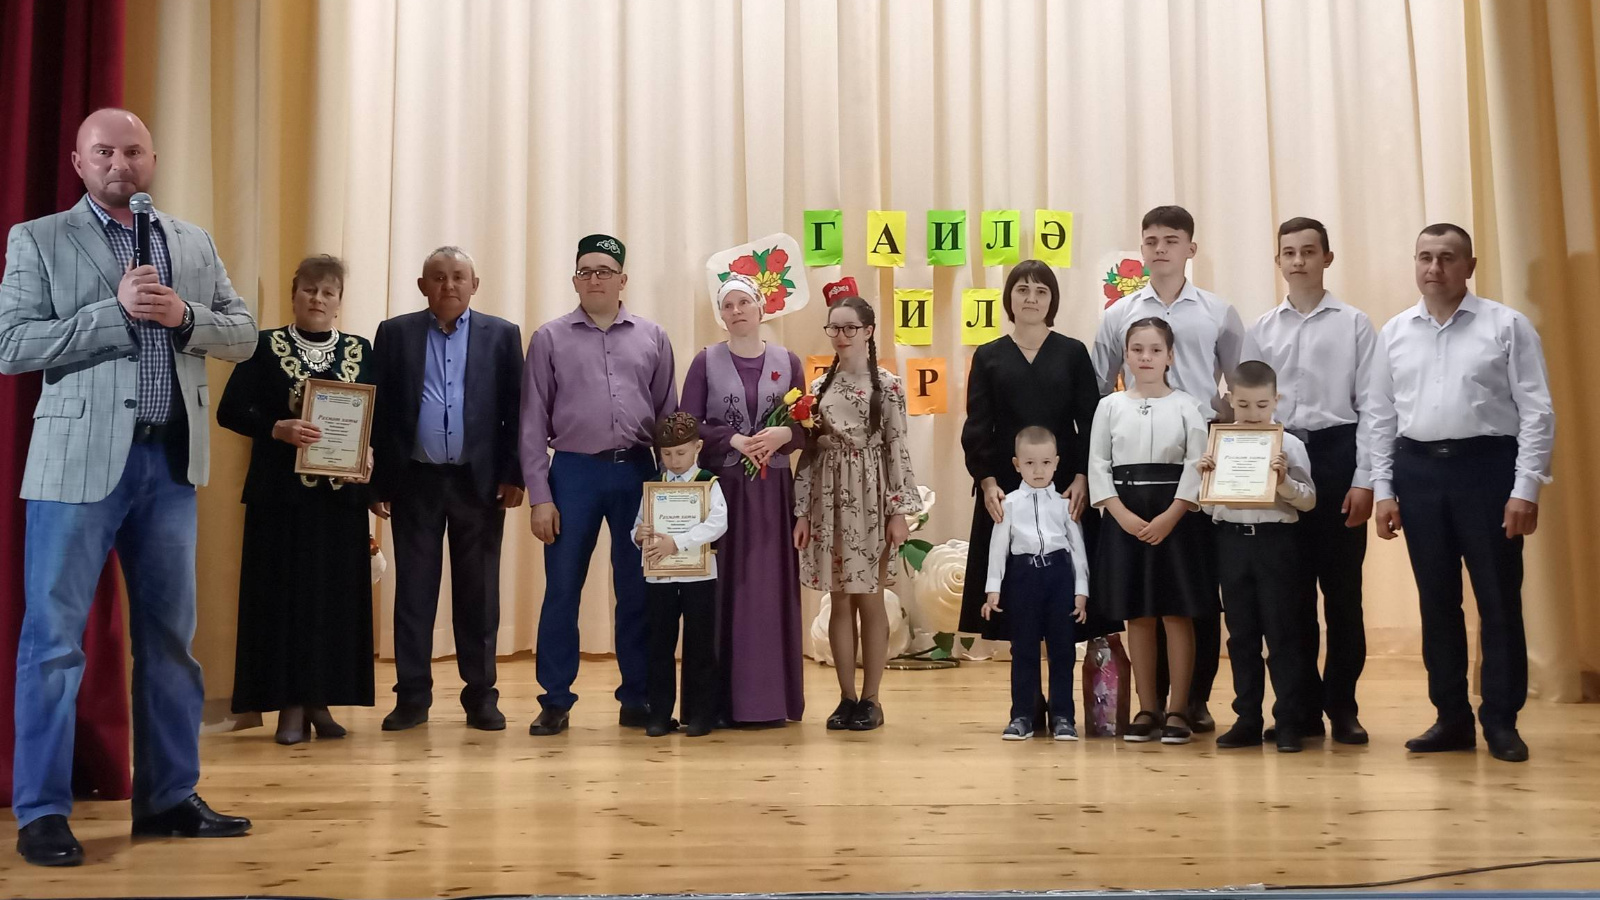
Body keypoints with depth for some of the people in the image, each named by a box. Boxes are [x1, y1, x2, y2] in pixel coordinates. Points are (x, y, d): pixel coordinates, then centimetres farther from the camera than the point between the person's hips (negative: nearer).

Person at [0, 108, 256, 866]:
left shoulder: (194, 242, 13)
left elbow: (243, 335, 10)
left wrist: (183, 315, -9)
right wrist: (116, 312, -15)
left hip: (171, 461, 4)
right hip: (79, 460, -4)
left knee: (169, 635, 9)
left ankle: (168, 797, 20)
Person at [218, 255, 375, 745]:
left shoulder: (360, 351, 11)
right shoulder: (265, 347, 4)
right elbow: (230, 410, -2)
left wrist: (368, 453, -10)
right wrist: (277, 428, -19)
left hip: (341, 493, 2)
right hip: (281, 491, -2)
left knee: (336, 595, 3)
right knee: (284, 594, -2)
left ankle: (321, 701, 13)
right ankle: (290, 705, 6)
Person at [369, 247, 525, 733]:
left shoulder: (502, 335, 6)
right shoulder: (395, 333, 7)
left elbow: (516, 410, 3)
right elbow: (379, 409, 4)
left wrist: (514, 474, -5)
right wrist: (377, 482, -1)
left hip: (479, 480, 0)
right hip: (416, 480, 1)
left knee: (478, 593, 5)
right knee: (413, 590, 4)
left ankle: (481, 695, 13)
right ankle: (412, 696, 13)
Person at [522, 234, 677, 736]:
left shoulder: (653, 338, 7)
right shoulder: (550, 339, 4)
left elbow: (669, 415, 8)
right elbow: (533, 422, 2)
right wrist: (539, 495, -4)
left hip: (636, 471, 1)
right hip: (574, 472, -1)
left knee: (637, 590, 8)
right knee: (562, 589, 3)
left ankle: (637, 699, 19)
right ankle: (555, 702, 15)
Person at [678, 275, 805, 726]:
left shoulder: (787, 362, 7)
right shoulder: (706, 361, 3)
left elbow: (806, 428, 7)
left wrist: (782, 434, -14)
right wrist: (733, 439, -16)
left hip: (772, 490, 2)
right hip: (721, 486, -1)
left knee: (771, 587, 2)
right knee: (723, 588, -1)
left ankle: (771, 697, 9)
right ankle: (722, 698, 5)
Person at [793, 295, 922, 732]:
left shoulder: (887, 386, -1)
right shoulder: (818, 387, 9)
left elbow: (897, 449, -4)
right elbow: (809, 451, 9)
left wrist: (899, 511, -9)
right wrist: (802, 511, 5)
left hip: (870, 499, -3)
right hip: (829, 500, 3)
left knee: (869, 598, 0)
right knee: (840, 600, 6)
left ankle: (870, 699, 10)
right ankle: (847, 697, 14)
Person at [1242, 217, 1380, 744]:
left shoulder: (1354, 324, 2)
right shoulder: (1260, 331, 10)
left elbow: (1371, 405, -2)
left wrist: (1364, 479, -8)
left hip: (1336, 456, -2)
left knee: (1342, 589, 3)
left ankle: (1342, 706, 14)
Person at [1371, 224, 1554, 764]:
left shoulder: (1507, 326, -1)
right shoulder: (1394, 333, 9)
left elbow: (1537, 412, -4)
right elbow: (1383, 418, 10)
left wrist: (1526, 488, -11)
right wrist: (1383, 489, 5)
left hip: (1487, 466, -3)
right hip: (1418, 470, 3)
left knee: (1498, 599, 2)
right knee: (1436, 601, 9)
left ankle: (1501, 721, 13)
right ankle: (1452, 719, 19)